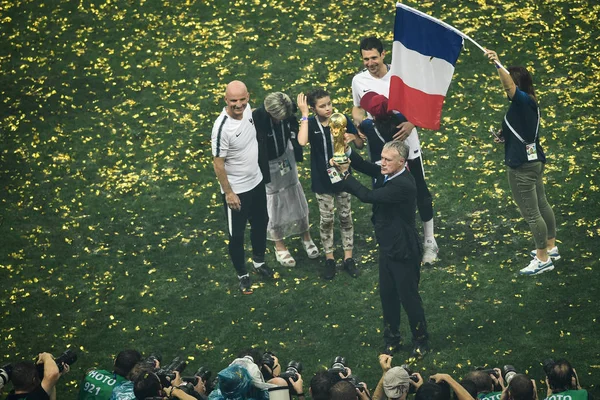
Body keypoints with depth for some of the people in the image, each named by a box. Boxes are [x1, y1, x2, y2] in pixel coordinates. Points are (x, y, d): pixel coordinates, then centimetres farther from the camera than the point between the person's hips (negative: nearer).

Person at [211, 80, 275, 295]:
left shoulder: (246, 109, -12)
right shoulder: (222, 128, -32)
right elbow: (218, 163, -23)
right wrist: (228, 192, -17)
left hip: (257, 181, 7)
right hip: (236, 189, -7)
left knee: (261, 222, 25)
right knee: (236, 234, 11)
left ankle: (259, 261, 50)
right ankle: (242, 275, 33)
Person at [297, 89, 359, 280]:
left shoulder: (343, 120, -10)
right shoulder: (311, 124, -14)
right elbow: (302, 141, -35)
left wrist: (353, 137, -22)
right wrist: (304, 114, -31)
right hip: (322, 180, -1)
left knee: (346, 217, 11)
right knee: (326, 220, 10)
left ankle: (348, 258, 25)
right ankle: (329, 259, 26)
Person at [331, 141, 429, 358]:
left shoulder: (403, 185, -29)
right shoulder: (387, 173, -1)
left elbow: (368, 196, -29)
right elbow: (365, 166, -5)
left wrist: (345, 173, -23)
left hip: (403, 251, -9)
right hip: (387, 247, 9)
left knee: (409, 297, 7)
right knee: (387, 295, 18)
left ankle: (421, 341, 24)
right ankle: (391, 338, 34)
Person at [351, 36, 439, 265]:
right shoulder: (359, 81, -5)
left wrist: (411, 123, -26)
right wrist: (359, 122, -12)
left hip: (407, 143, -2)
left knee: (420, 192, 6)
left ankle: (429, 241, 20)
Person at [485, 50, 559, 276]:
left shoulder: (522, 100, -19)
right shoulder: (529, 103, 9)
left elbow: (509, 85, -40)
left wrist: (497, 64, -55)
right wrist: (505, 136, 12)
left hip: (522, 166, -11)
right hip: (533, 161, 11)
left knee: (531, 214, 0)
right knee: (541, 205, 21)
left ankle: (543, 259, 9)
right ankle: (551, 248, 35)